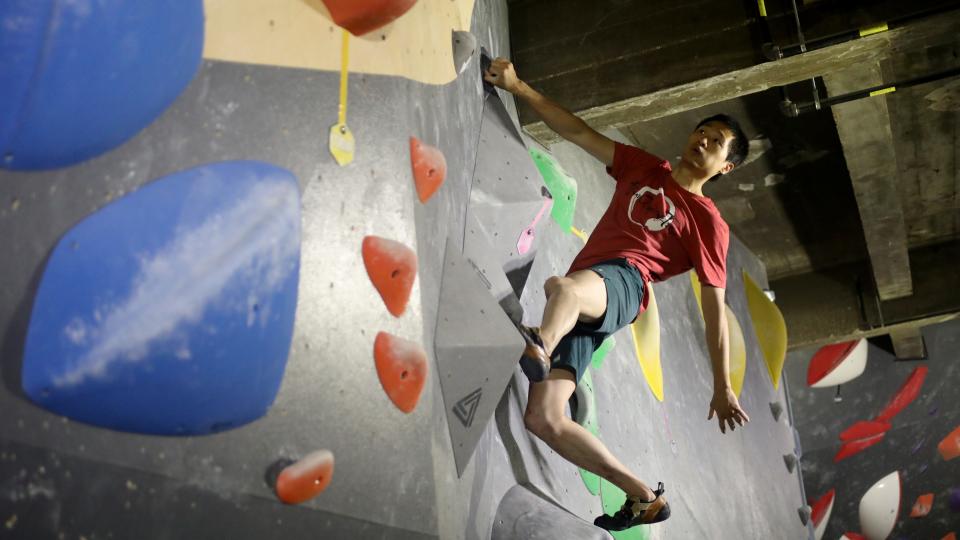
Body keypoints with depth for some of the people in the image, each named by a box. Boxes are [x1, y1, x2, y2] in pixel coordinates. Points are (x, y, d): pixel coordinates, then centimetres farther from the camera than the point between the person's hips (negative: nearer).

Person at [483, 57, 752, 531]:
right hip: (580, 305, 6)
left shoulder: (708, 221, 13)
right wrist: (517, 88, 11)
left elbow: (714, 306, 9)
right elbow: (577, 131, 22)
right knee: (543, 419, -6)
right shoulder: (644, 168, 28)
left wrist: (723, 387, 4)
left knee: (563, 288, -41)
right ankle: (643, 496, 3)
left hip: (623, 282, -5)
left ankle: (539, 350, -72)